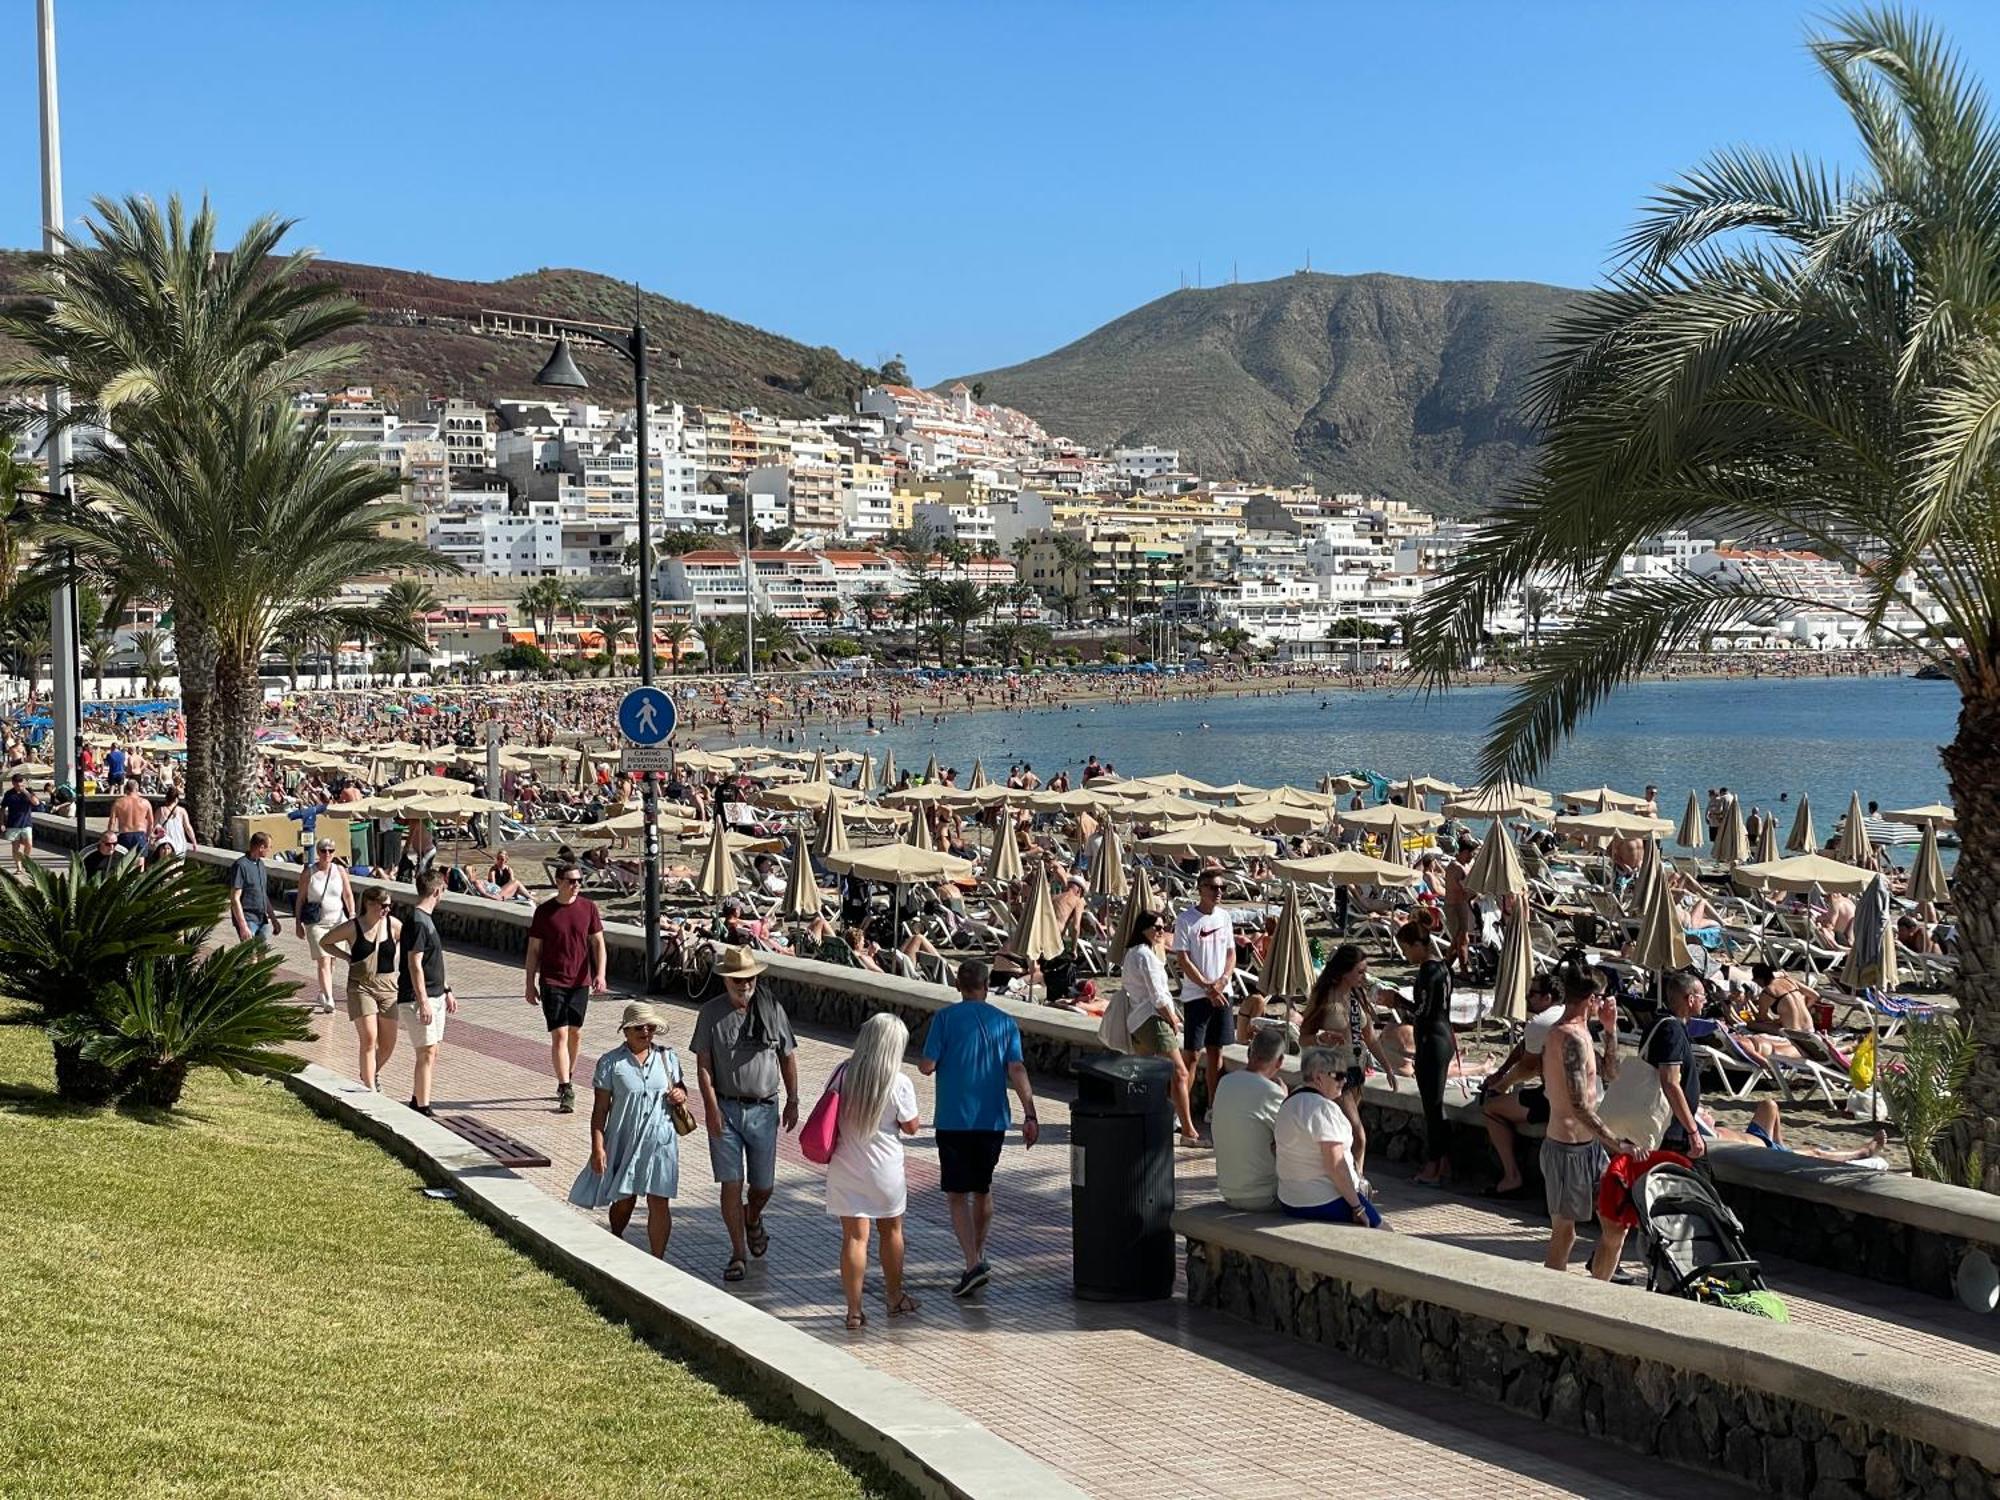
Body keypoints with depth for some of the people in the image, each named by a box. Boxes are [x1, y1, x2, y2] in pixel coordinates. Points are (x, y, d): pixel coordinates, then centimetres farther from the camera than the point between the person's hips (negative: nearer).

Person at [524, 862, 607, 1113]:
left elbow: (598, 943, 4)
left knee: (575, 1033, 13)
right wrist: (530, 984, 0)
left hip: (580, 981, 3)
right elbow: (534, 949, 1)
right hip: (552, 982, -3)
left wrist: (600, 974, -9)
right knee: (559, 1035, -10)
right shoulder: (545, 911, -5)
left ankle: (566, 1082, 32)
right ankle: (566, 1092, -12)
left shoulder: (588, 908, 0)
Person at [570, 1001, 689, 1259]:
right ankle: (616, 1240, 44)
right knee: (624, 1200, 13)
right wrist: (597, 1147, -10)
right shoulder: (611, 1062, -5)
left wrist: (680, 1095, -7)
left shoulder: (667, 1057, 4)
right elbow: (600, 1109, -5)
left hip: (660, 1141, 1)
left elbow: (680, 1087, 18)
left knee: (659, 1203, -3)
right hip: (624, 1140, -1)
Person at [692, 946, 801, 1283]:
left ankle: (753, 1220, 42)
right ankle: (738, 1254, 6)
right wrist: (711, 1107, -11)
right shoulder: (711, 1013, -3)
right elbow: (703, 1064, -4)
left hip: (764, 1108, 2)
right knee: (732, 1183, -4)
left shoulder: (772, 1010, 2)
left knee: (763, 1184, 9)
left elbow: (788, 1058, 9)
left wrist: (792, 1101, 6)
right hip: (725, 1109, -2)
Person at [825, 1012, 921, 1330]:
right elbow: (911, 1127, -4)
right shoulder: (899, 1083, -14)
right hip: (884, 1170, -1)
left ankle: (854, 1310, 2)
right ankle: (895, 1298, 34)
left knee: (854, 1236, 3)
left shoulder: (844, 1075, -7)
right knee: (891, 1231, 19)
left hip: (845, 1169, 1)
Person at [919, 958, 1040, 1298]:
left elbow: (927, 1066, -9)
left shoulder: (944, 1018, -5)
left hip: (954, 1120, -3)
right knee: (983, 1189, 20)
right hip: (992, 1120, 3)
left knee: (958, 1195, -1)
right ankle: (978, 1257, 31)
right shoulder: (1005, 1022, 3)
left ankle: (974, 1264, -15)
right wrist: (1030, 1116, -8)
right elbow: (1017, 1071, -5)